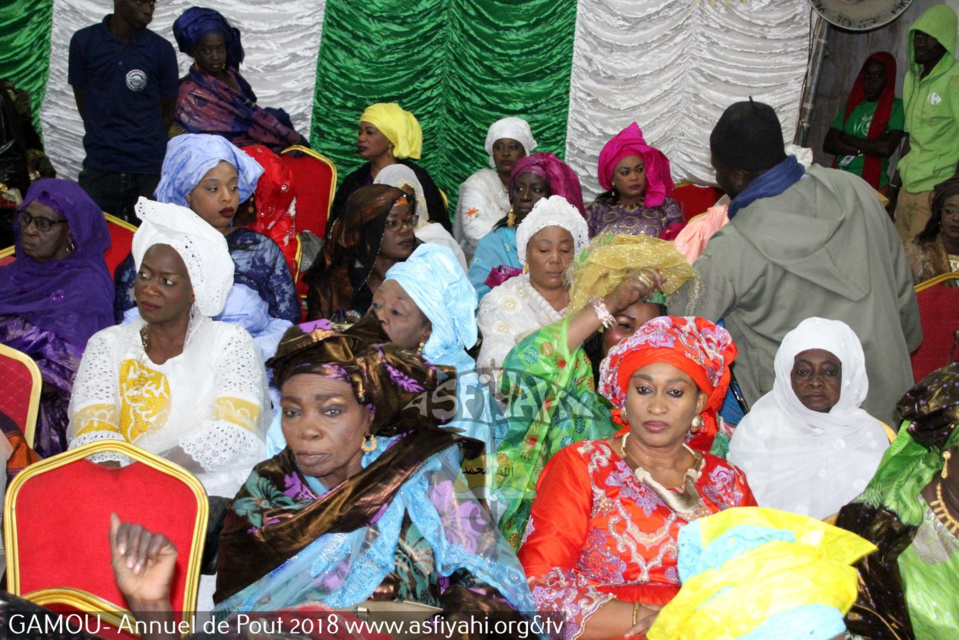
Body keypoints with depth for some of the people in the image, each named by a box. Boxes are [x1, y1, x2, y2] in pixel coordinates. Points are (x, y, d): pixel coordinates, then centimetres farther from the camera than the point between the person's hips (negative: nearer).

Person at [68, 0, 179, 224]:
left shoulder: (162, 50, 1)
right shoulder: (84, 42, 3)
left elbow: (168, 113, 8)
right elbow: (82, 101, 9)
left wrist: (145, 144, 6)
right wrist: (103, 138, 5)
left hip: (150, 168, 0)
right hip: (100, 166, 1)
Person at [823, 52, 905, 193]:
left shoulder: (896, 107, 1)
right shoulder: (851, 105, 15)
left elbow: (887, 148, -13)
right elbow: (828, 144, 4)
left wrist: (847, 139, -2)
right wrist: (870, 146, -8)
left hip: (874, 185, -4)